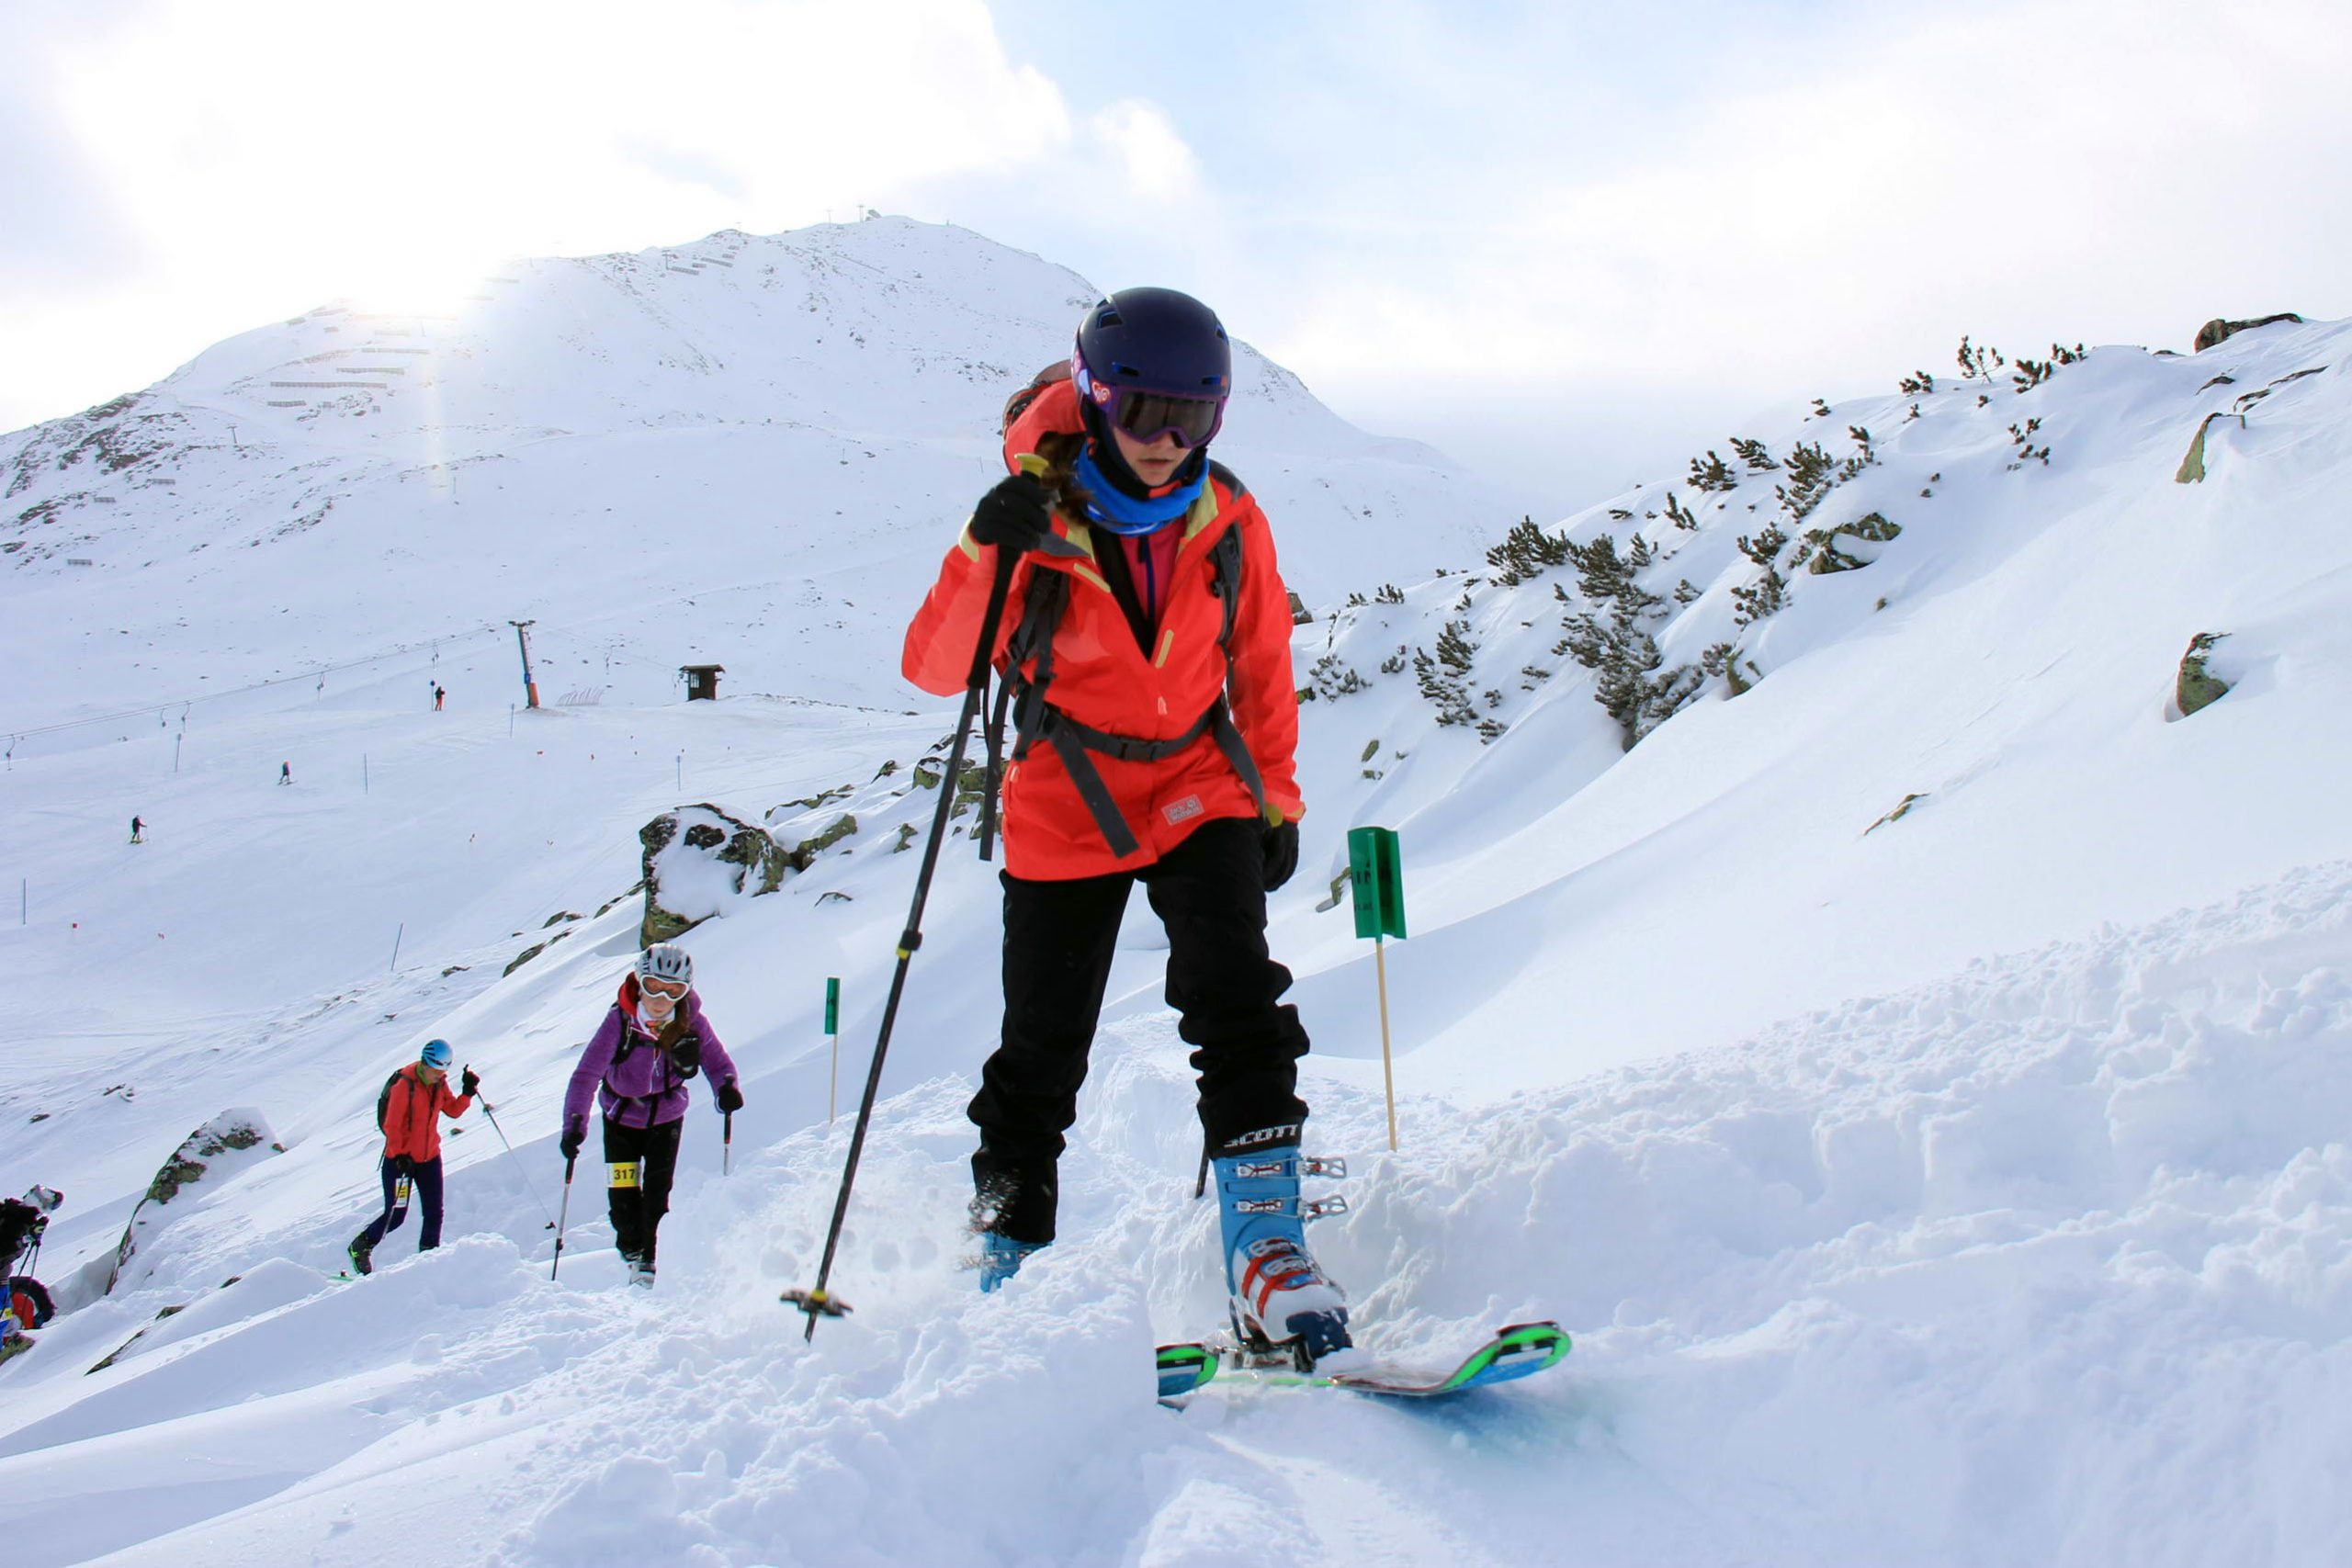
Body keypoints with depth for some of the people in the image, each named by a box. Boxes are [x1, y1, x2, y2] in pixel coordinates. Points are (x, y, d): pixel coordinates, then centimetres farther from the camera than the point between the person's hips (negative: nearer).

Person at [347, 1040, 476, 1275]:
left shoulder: (439, 1083, 1)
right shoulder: (404, 1085, -19)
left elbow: (453, 1110, 8)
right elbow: (392, 1126, -17)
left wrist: (468, 1092, -8)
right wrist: (399, 1157, -19)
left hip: (429, 1158, 6)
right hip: (400, 1159, -6)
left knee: (434, 1213, -1)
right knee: (395, 1215, 0)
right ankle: (360, 1247, 24)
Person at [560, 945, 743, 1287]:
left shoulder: (692, 1023, -21)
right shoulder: (620, 1021, -27)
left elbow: (718, 1062, -9)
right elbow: (587, 1073, -29)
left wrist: (727, 1088, -32)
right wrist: (574, 1123, -40)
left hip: (666, 1116, 1)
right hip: (622, 1115, 0)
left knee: (657, 1192, -4)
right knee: (623, 1196, 1)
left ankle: (651, 1258, 16)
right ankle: (632, 1249, 29)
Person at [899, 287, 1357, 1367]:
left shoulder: (1227, 520, -5)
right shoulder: (1036, 522, -14)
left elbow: (1262, 664, 10)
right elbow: (934, 669, -20)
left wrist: (1276, 795, 10)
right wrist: (986, 553, -34)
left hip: (1200, 791, 2)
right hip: (1065, 809, -1)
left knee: (1238, 1004, -18)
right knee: (1042, 1052, 6)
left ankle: (1266, 1257, -18)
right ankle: (1005, 1256, 26)